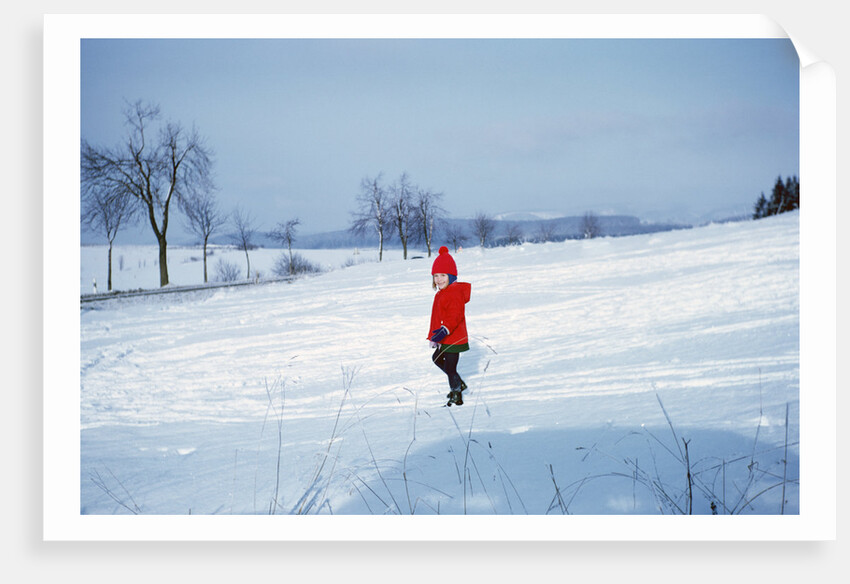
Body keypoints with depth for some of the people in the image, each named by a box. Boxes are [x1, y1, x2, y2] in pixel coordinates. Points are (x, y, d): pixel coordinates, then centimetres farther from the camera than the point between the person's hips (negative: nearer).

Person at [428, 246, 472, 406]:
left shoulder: (455, 293, -21)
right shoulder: (441, 293, 13)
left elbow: (455, 316, -32)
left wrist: (444, 330, -44)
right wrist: (433, 336, 27)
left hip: (453, 339, -11)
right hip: (444, 339, 11)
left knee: (450, 368, -2)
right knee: (437, 359, 28)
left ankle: (456, 396, 15)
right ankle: (459, 384, 39)